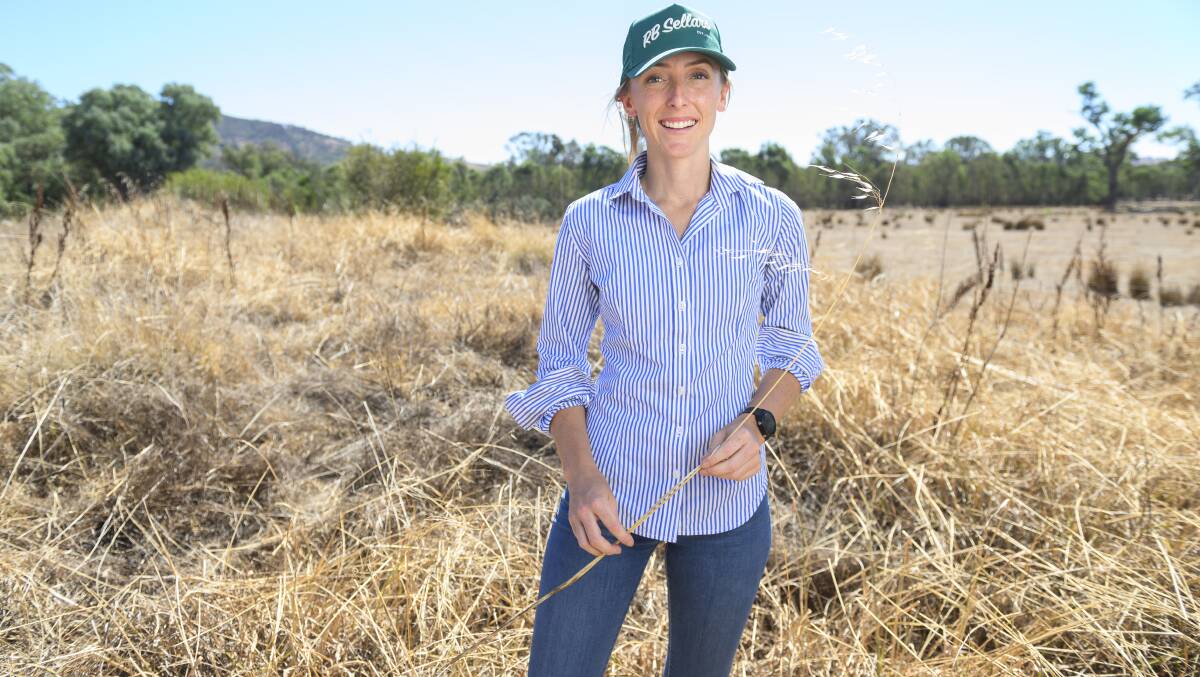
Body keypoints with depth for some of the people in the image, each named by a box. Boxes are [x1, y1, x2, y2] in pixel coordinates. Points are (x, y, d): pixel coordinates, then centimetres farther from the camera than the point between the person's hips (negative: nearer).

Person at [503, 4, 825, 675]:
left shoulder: (773, 218, -6)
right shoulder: (588, 222, -7)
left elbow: (789, 346, 6)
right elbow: (559, 361, 1)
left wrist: (758, 424, -14)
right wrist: (581, 474, -13)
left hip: (727, 499, 1)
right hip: (610, 493, -1)